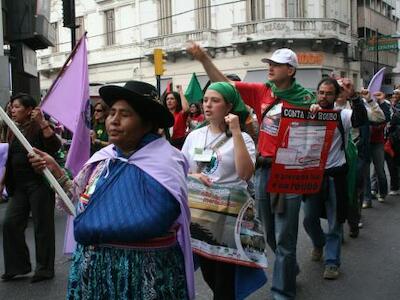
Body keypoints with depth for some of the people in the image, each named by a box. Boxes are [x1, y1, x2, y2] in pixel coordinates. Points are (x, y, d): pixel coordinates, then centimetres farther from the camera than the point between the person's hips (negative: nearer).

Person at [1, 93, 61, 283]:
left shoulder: (39, 127, -8)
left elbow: (55, 147, -24)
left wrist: (43, 123, -29)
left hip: (39, 183, -7)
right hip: (19, 185, 7)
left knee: (42, 226, 2)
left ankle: (44, 269, 15)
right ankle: (17, 266, 19)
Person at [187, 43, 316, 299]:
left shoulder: (303, 98, -6)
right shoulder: (262, 92, 4)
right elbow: (224, 84, 4)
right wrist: (204, 58, -3)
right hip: (263, 169, 5)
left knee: (284, 237, 1)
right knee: (271, 234, 19)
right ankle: (290, 269, 43)